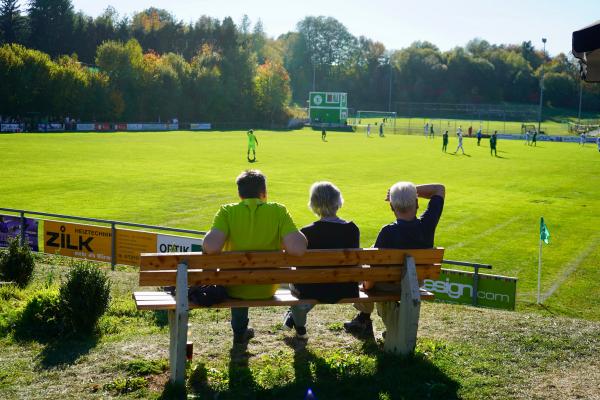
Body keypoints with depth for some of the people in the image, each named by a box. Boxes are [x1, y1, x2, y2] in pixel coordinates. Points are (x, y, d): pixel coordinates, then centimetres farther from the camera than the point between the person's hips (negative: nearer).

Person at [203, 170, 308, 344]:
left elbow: (211, 247, -30)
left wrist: (210, 236, -7)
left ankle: (240, 331, 50)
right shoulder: (278, 211, -13)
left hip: (235, 289, 0)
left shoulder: (227, 211, -15)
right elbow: (298, 249, -26)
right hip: (267, 289, 1)